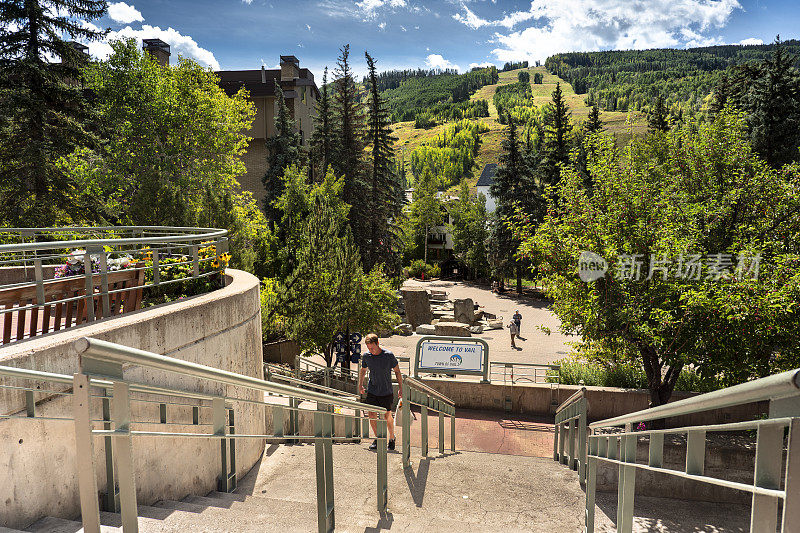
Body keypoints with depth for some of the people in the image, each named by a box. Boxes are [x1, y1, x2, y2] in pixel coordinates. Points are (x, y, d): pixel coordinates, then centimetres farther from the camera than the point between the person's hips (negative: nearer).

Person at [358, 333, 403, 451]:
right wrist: (360, 385, 12)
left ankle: (391, 438, 27)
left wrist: (400, 388, -4)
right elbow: (363, 370, 14)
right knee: (371, 414, 0)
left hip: (386, 392, -3)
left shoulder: (389, 355, -14)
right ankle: (377, 438, 19)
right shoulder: (366, 356, -6)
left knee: (387, 416, 3)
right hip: (371, 391, 3)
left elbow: (397, 371, -4)